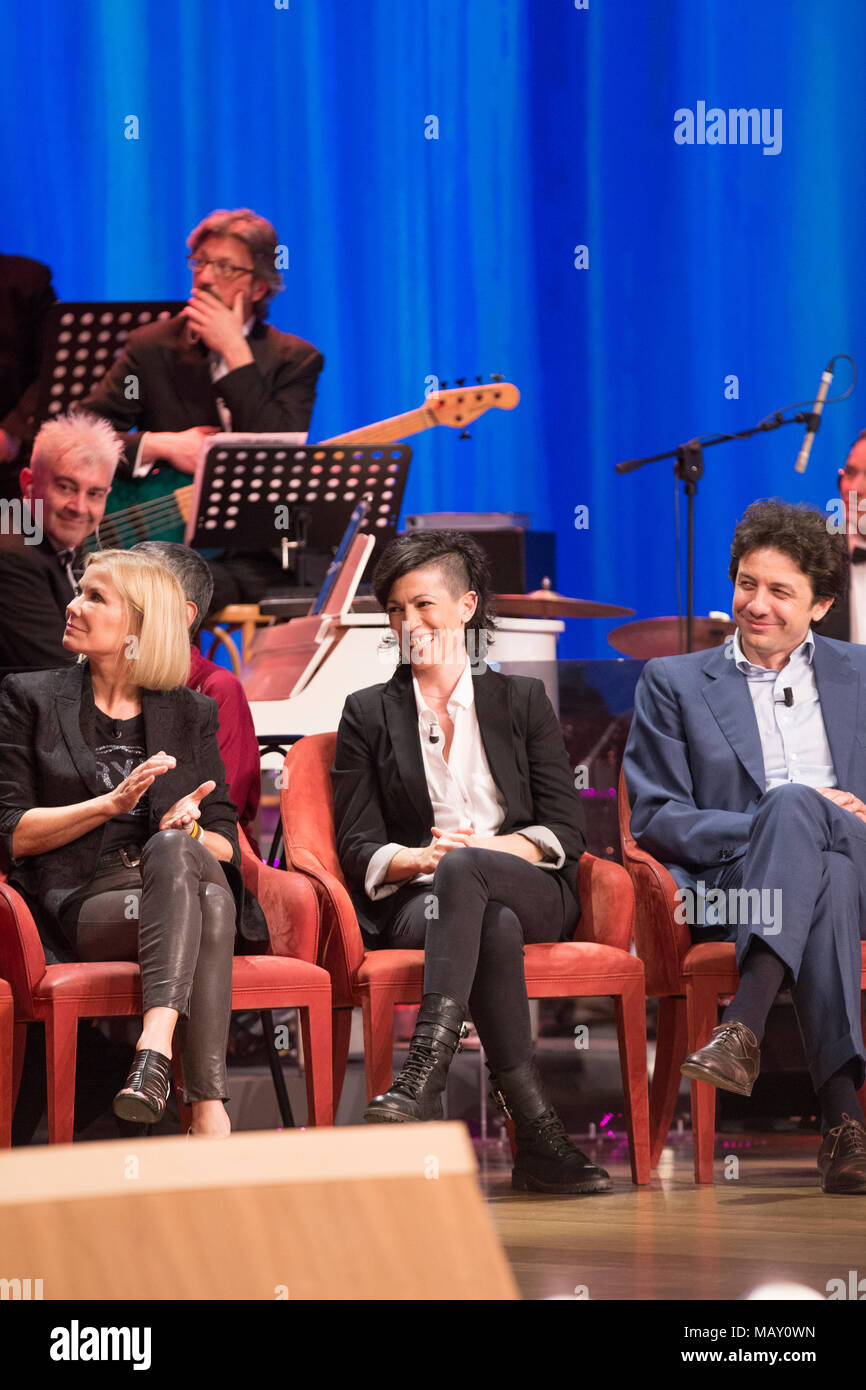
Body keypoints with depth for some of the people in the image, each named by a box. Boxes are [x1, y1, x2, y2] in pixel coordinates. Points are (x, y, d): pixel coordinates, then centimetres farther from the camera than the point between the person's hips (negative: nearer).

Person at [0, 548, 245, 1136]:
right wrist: (110, 804, -9)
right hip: (80, 902, -2)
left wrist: (188, 831, -9)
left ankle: (155, 1046, -54)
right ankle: (209, 1106, -54)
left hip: (176, 882, 2)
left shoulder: (190, 713, 21)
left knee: (174, 851, -37)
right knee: (205, 904, -35)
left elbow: (225, 842, 16)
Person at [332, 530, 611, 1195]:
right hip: (414, 902, 0)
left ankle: (424, 1078, -53)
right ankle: (537, 1134, -49)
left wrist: (484, 848, -13)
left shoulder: (522, 700, 17)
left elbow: (566, 830, 7)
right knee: (493, 927, -38)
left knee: (462, 873, -38)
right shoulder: (369, 714, 18)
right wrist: (419, 858, -15)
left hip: (531, 892, 0)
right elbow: (358, 849, 8)